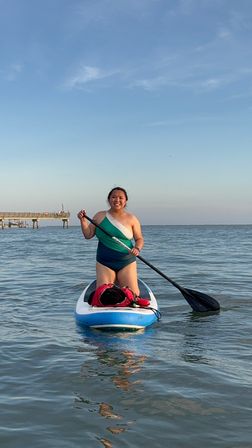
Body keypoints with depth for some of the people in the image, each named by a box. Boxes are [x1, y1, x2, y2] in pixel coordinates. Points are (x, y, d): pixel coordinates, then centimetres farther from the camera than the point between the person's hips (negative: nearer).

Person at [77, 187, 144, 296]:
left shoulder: (131, 219, 1)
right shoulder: (100, 216, 5)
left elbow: (139, 239, 5)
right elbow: (88, 235, 7)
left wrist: (137, 248, -15)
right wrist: (83, 220, -6)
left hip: (127, 263, 0)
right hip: (104, 263, 0)